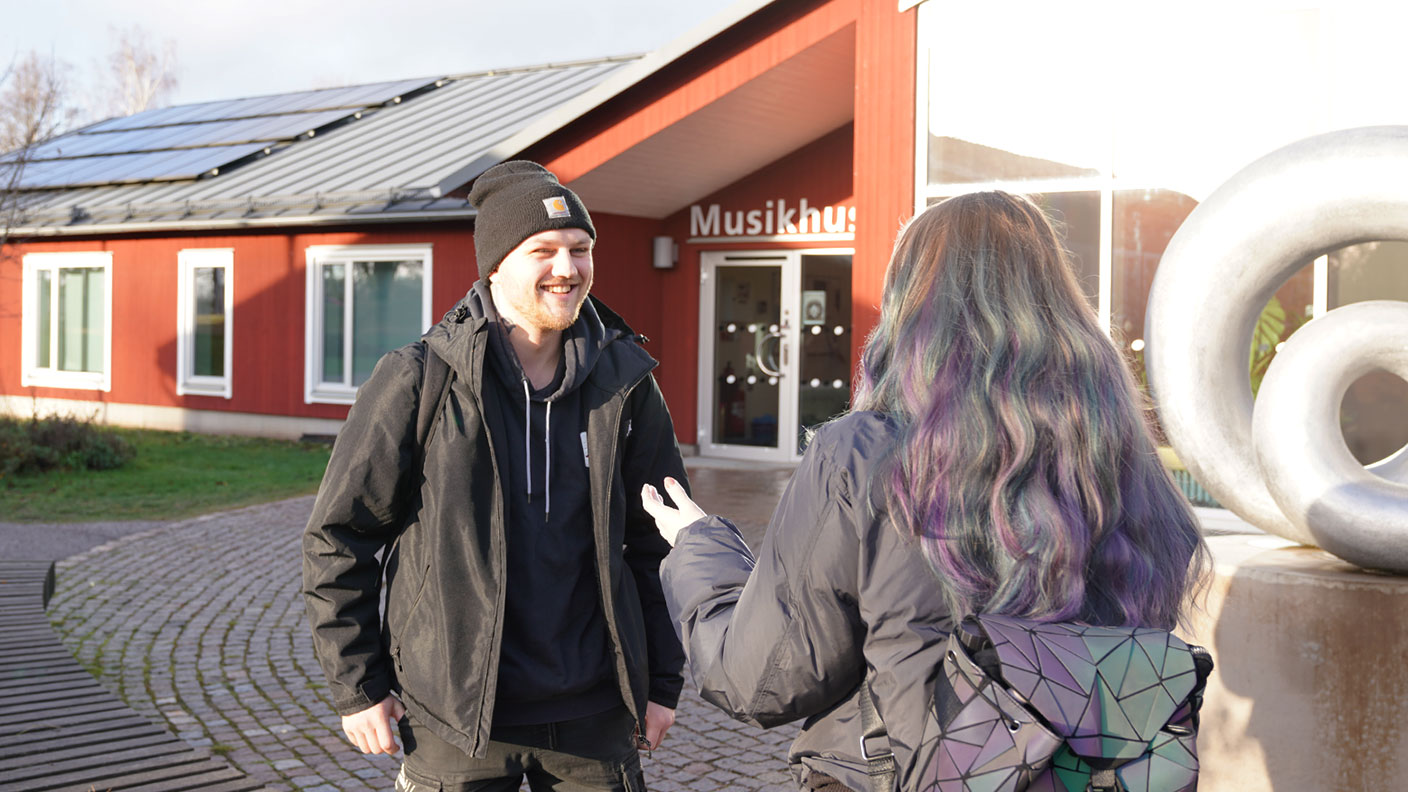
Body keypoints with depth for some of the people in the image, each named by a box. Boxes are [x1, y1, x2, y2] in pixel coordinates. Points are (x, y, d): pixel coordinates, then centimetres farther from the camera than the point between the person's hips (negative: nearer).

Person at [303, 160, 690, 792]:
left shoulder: (625, 383, 1)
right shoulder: (418, 381, -9)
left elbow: (659, 540, 9)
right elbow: (337, 538, -2)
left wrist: (663, 681, 8)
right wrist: (356, 686, -2)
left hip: (593, 716, 3)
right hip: (456, 716, -3)